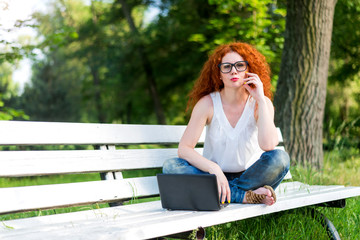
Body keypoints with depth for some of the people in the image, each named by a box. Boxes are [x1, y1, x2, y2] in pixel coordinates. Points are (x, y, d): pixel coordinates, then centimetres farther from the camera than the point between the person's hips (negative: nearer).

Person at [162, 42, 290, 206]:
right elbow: (184, 149, -14)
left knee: (280, 158, -29)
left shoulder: (260, 103, -8)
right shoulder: (208, 103, -8)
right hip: (214, 176, 1)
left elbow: (268, 145, -26)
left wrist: (261, 99, -23)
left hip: (250, 176, -1)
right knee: (170, 166, -26)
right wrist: (213, 168, -31)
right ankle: (245, 196, -29)